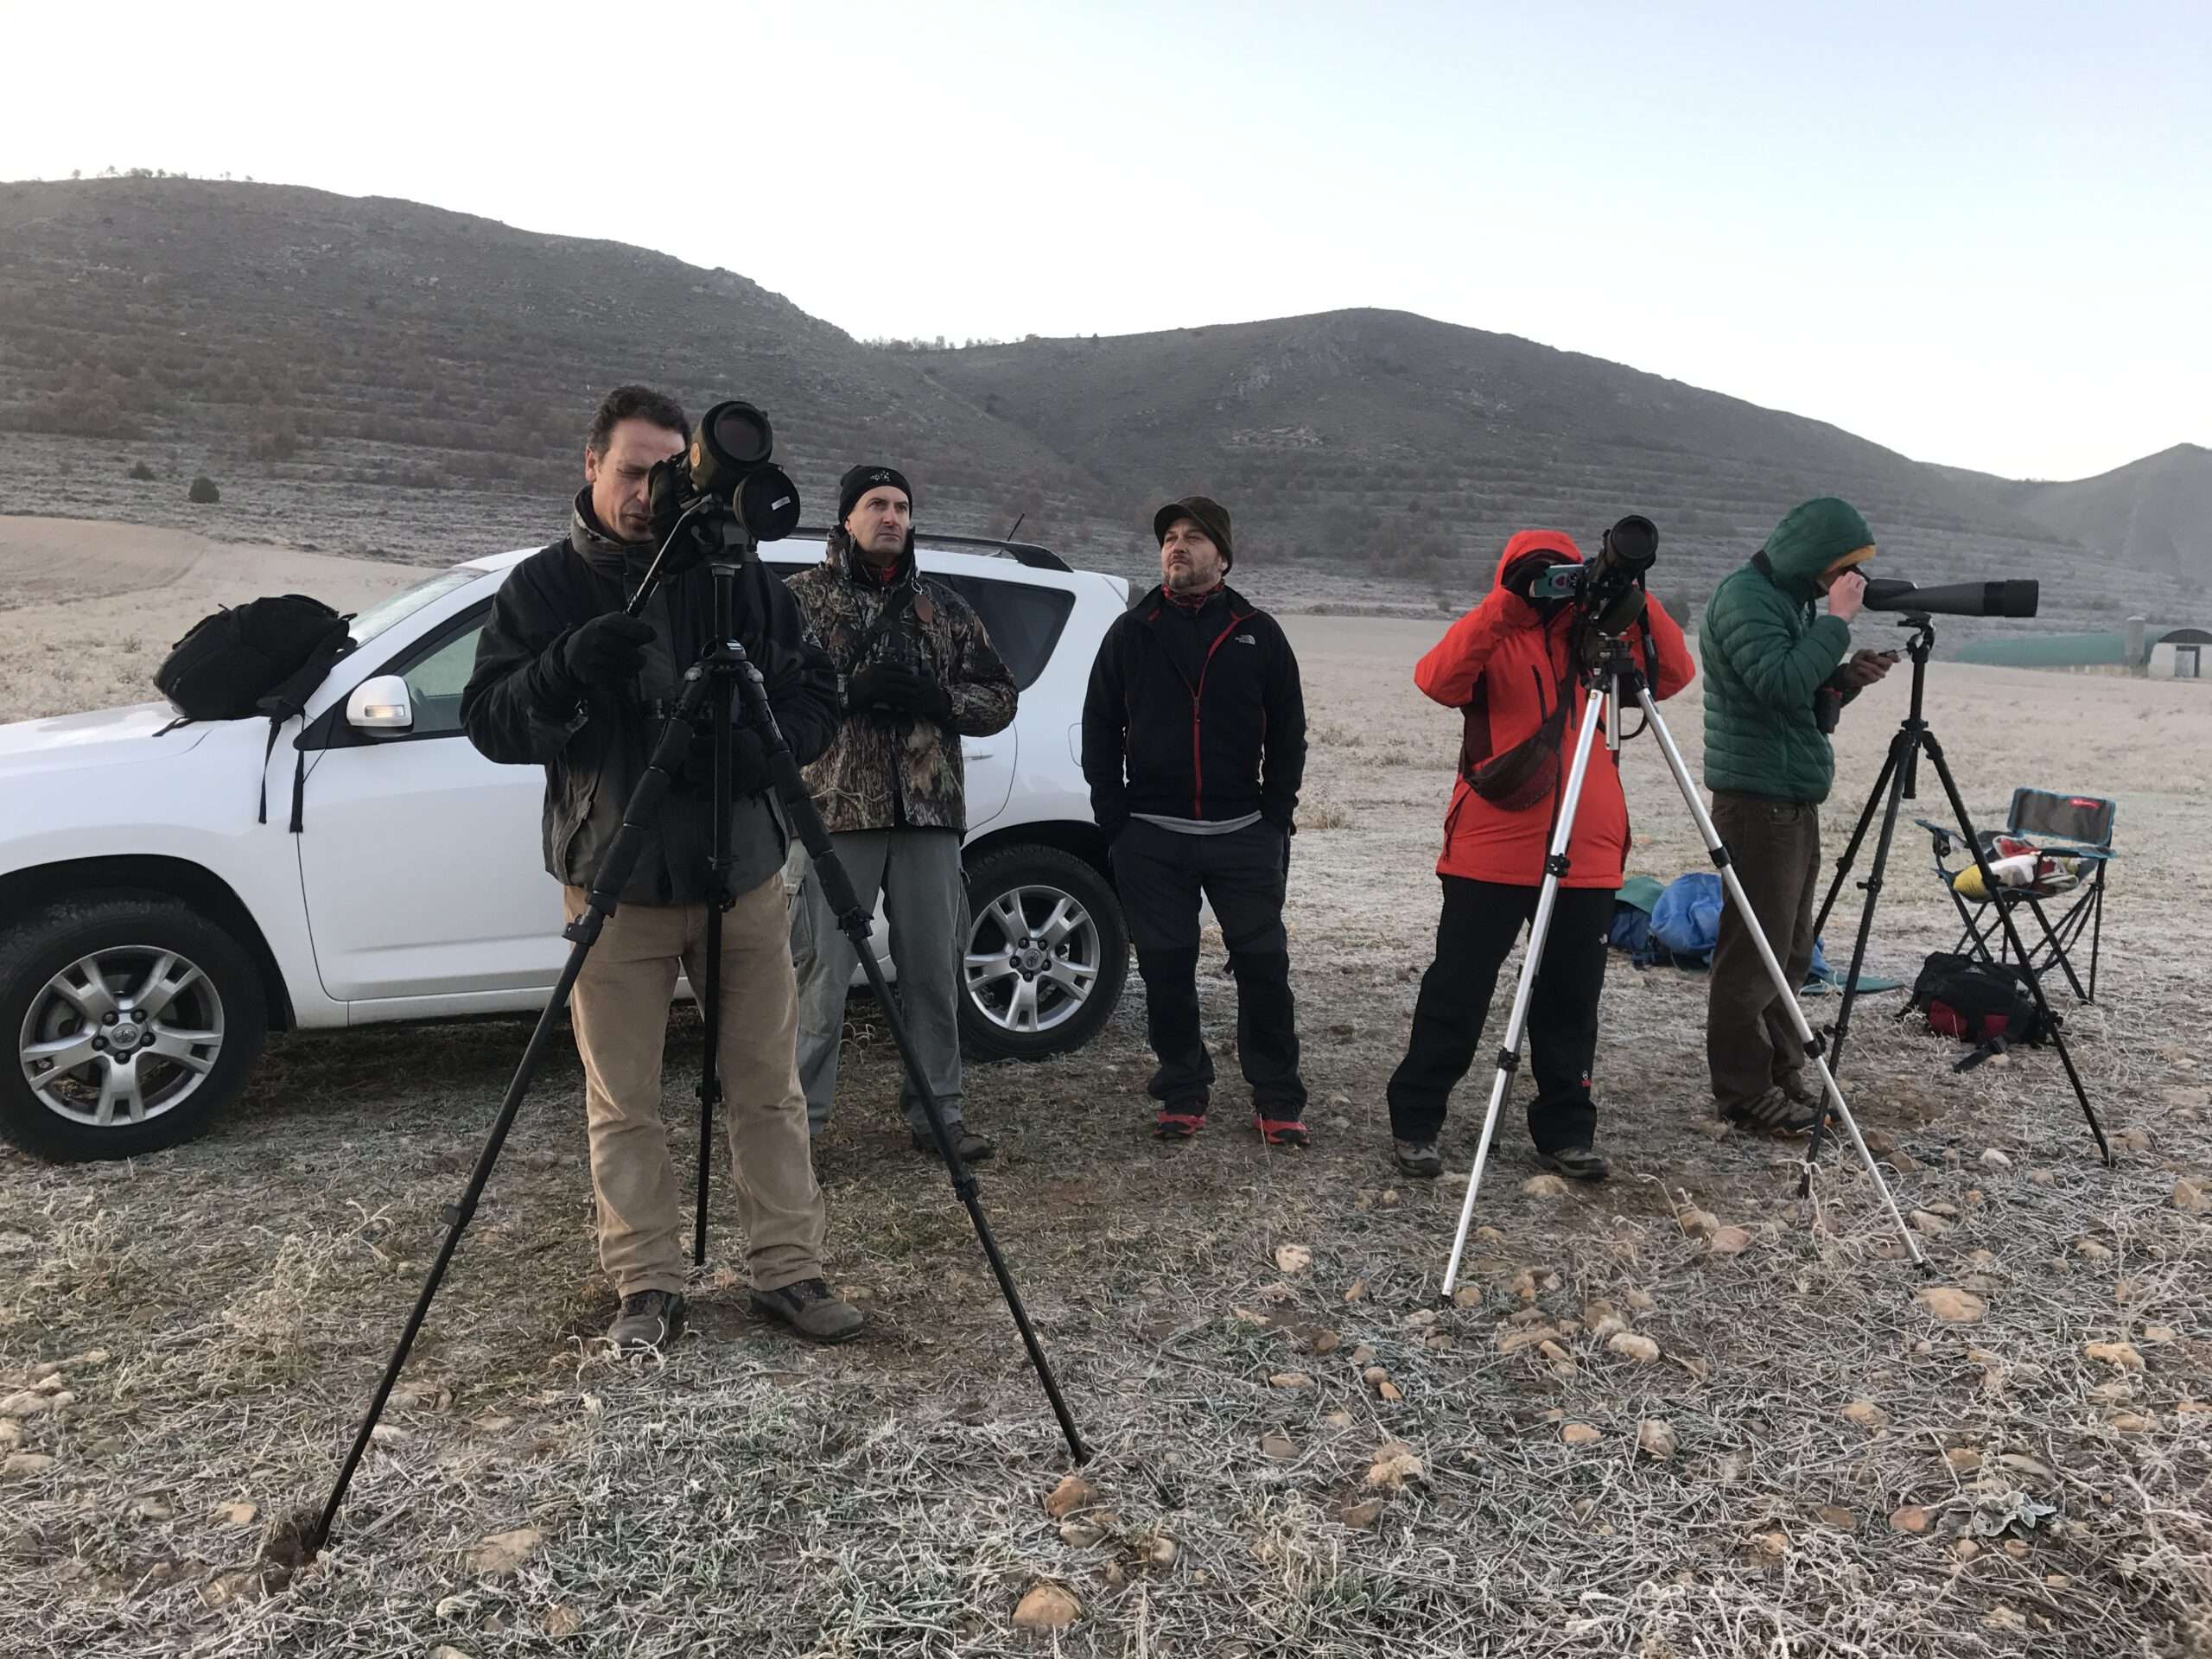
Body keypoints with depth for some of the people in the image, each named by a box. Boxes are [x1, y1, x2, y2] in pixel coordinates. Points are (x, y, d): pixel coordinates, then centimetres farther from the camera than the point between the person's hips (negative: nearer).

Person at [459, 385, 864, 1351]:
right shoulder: (542, 585, 3)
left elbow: (816, 698, 5)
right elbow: (488, 722, -4)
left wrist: (767, 745, -16)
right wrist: (565, 670, -23)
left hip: (742, 872, 1)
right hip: (614, 883, -1)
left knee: (767, 1088, 7)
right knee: (623, 1105, 6)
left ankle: (789, 1271, 18)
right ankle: (648, 1288, 19)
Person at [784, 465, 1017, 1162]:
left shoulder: (943, 605, 17)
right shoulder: (803, 596, 6)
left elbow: (999, 695, 14)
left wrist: (939, 699, -5)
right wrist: (850, 690, -18)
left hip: (929, 814, 4)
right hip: (836, 810, -4)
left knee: (934, 970, 9)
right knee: (821, 973, -4)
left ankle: (936, 1110, 21)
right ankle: (797, 1117, 8)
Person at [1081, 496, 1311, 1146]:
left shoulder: (1258, 634, 6)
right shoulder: (1131, 633, 7)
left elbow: (1287, 733, 9)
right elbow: (1099, 730, 8)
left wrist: (1277, 815, 0)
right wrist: (1115, 820, 0)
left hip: (1245, 835, 0)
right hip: (1151, 838, 1)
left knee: (1263, 964, 1)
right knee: (1166, 969, 4)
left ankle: (1277, 1100, 13)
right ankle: (1182, 1094, 18)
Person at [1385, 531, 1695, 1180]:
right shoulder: (1489, 640, 2)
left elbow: (1673, 675, 2)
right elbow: (1436, 679, -18)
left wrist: (1636, 605, -11)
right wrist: (1507, 608, -25)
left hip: (1586, 857, 4)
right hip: (1490, 855, -3)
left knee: (1571, 1000, 9)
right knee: (1456, 992, 2)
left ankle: (1566, 1129, 20)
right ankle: (1414, 1120, 13)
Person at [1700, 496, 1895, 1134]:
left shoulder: (1792, 597, 18)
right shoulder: (1744, 596, -11)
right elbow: (1779, 685, -24)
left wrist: (1848, 678, 4)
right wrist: (1838, 619, -16)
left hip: (1795, 796, 10)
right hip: (1757, 797, -10)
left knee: (1790, 950, 13)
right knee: (1753, 950, -6)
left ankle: (1780, 1074, 22)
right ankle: (1744, 1090, 1)